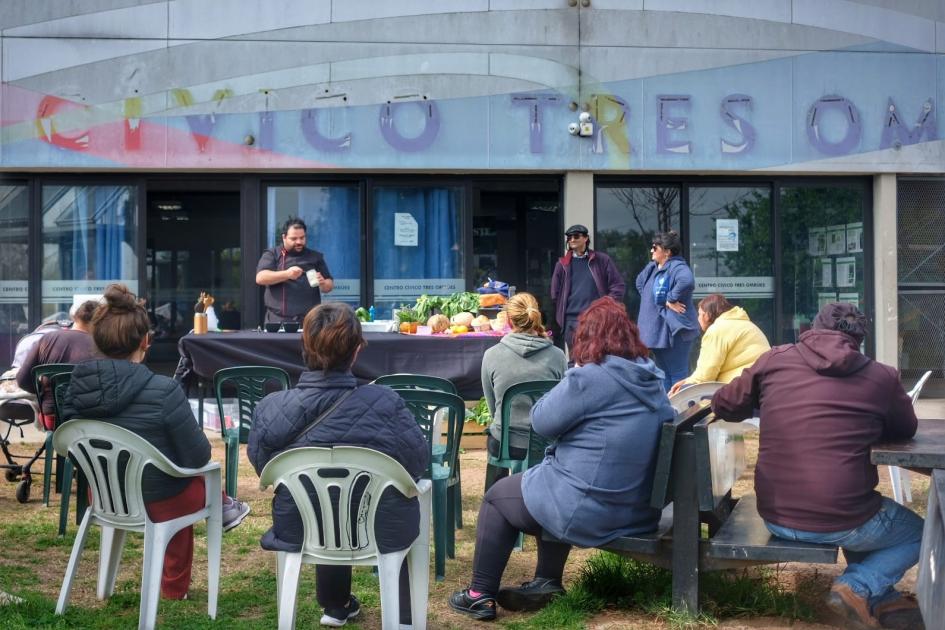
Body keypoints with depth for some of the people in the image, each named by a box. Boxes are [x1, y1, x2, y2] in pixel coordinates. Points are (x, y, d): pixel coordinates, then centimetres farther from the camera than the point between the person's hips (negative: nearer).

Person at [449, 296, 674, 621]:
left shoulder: (590, 377, -19)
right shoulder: (651, 377, 4)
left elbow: (541, 421, -9)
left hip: (590, 507, -8)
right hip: (640, 507, 8)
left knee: (497, 496, 16)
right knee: (549, 477, 33)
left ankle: (481, 595, 21)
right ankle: (547, 581, 30)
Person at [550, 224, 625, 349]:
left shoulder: (601, 260, 5)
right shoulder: (563, 264, 10)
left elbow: (618, 286, 4)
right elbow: (555, 293, 13)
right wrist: (559, 317, 7)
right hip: (572, 321, 2)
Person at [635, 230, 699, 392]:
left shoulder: (678, 267, -17)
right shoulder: (652, 267, 11)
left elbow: (687, 282, -39)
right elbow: (640, 282, 30)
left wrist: (671, 299, -27)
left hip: (674, 330, -10)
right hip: (656, 330, 10)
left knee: (677, 374, -3)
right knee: (663, 373, 18)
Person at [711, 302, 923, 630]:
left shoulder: (775, 359, 1)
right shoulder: (881, 377, -3)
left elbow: (724, 406, 13)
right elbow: (907, 429, 14)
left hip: (775, 517, 4)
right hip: (840, 521, -4)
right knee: (919, 533, 26)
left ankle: (877, 600, 22)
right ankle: (861, 588, 4)